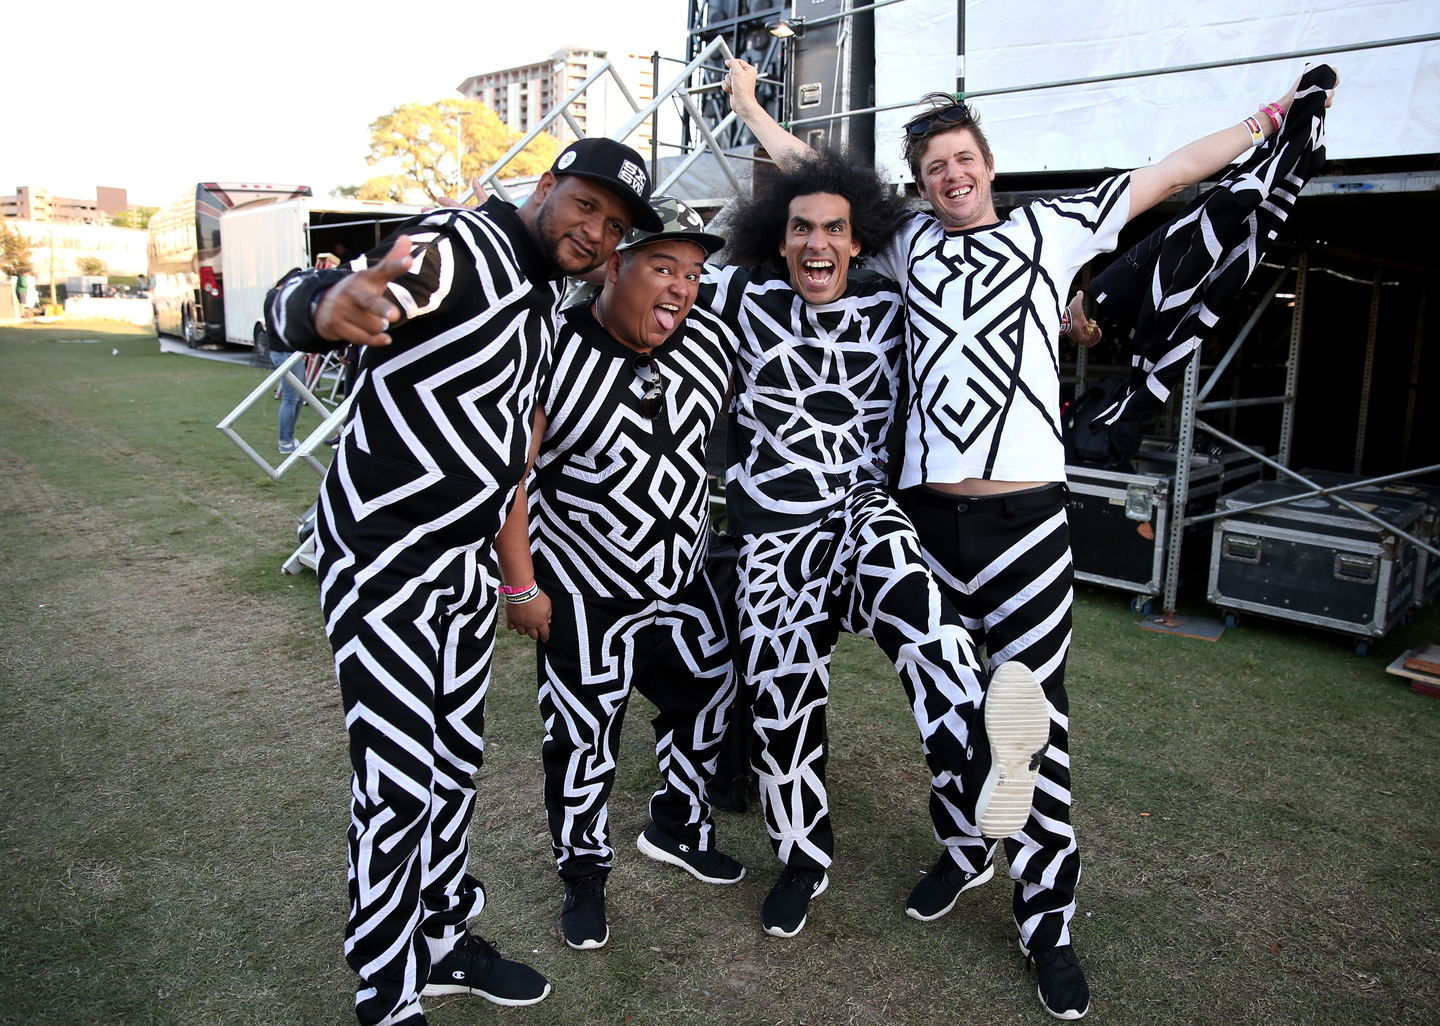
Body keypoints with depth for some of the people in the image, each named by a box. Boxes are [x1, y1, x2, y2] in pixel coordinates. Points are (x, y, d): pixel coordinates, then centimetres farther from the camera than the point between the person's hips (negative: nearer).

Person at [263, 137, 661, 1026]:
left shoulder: (549, 295, 9)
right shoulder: (458, 246, -17)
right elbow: (292, 305, -29)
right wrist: (329, 304, -55)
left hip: (470, 561, 9)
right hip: (382, 559, -8)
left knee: (457, 760, 17)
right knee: (399, 782, -2)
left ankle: (443, 939, 36)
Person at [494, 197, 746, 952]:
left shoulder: (709, 344, -5)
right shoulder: (554, 351, -20)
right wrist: (520, 584, -15)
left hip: (682, 578, 6)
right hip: (582, 591, -5)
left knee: (706, 698, 18)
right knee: (582, 739, 6)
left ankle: (677, 827, 44)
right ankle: (582, 877, 30)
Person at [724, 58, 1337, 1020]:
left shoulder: (1052, 227, 11)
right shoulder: (908, 241, 15)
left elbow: (1169, 173, 16)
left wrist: (1269, 120, 19)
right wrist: (748, 103, 31)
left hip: (1026, 512, -2)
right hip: (929, 509, 2)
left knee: (1035, 707, -2)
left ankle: (1048, 913, 11)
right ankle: (968, 845, 34)